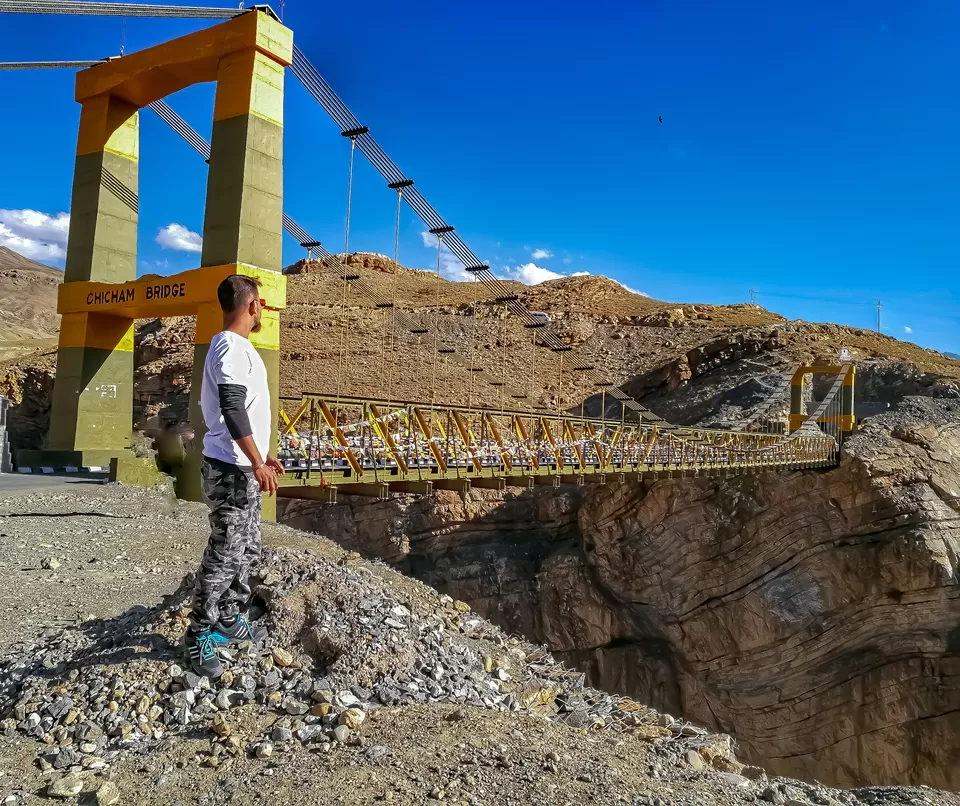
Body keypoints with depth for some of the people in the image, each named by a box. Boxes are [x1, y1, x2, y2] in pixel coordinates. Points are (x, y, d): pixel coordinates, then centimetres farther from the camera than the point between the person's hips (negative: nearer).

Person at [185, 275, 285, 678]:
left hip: (242, 468, 10)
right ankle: (199, 636, 9)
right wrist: (257, 464, -24)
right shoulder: (232, 347, -17)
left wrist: (261, 456, 24)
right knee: (224, 555, -3)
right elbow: (232, 409, -25)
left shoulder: (235, 347, 16)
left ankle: (230, 618, 31)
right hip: (231, 470, -10)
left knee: (247, 550, 18)